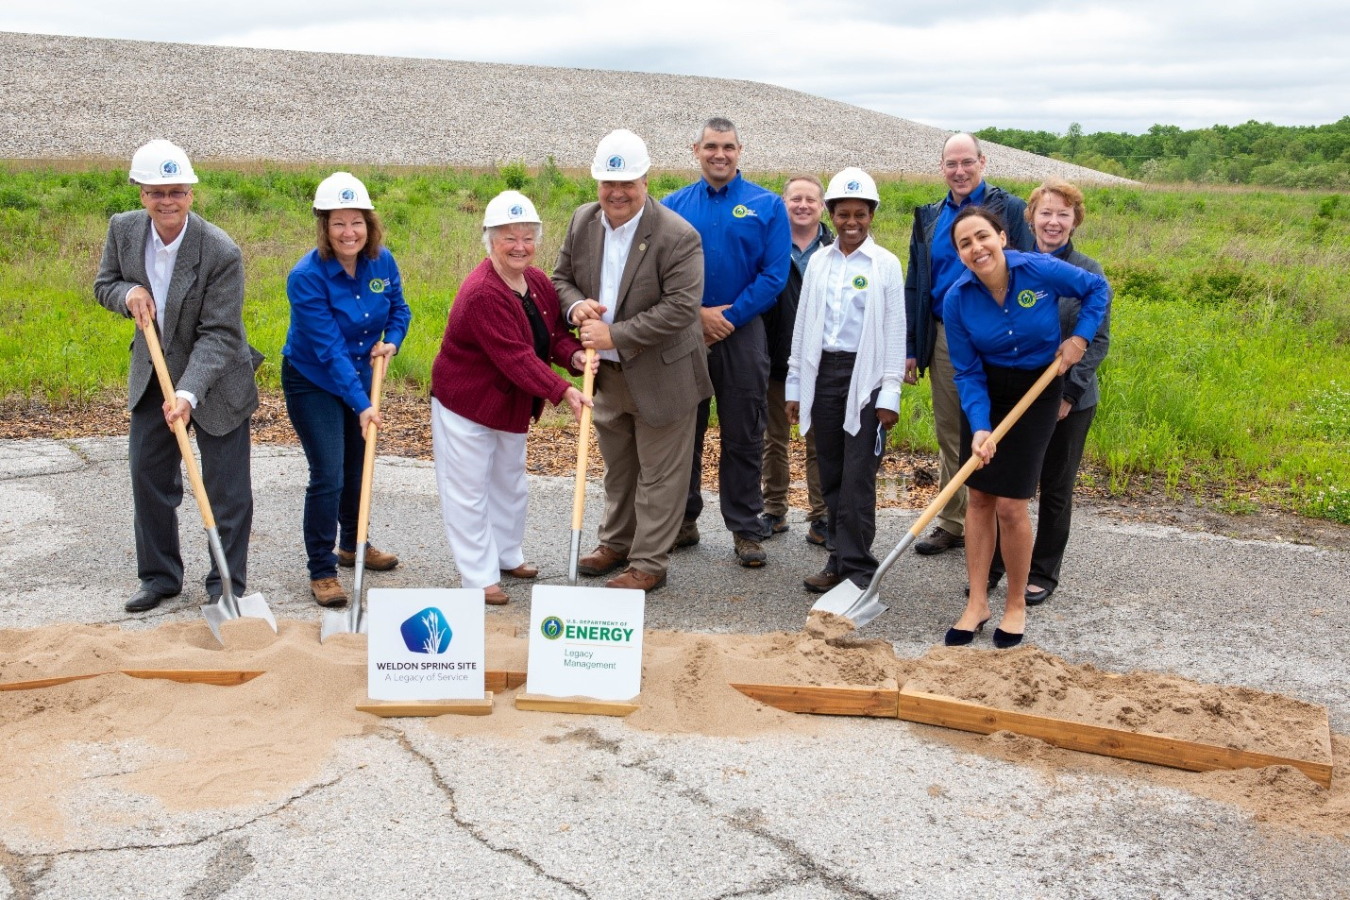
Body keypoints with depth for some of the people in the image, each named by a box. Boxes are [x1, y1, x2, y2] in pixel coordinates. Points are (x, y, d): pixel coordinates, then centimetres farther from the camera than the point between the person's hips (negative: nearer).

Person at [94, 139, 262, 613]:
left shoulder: (222, 252, -24)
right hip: (152, 374, 5)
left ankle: (228, 586, 14)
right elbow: (103, 284, 8)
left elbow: (218, 335, -24)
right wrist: (127, 294, -17)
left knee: (227, 487, 1)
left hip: (214, 379, -5)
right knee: (147, 476, 12)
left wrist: (188, 393, -34)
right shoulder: (123, 228, -8)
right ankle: (159, 576, 28)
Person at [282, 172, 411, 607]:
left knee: (357, 465, 19)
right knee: (328, 475, -10)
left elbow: (399, 309, 7)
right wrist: (361, 404, -33)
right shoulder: (307, 276, -27)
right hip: (312, 381, -6)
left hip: (358, 375, 6)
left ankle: (352, 544, 40)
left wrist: (391, 341, -14)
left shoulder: (382, 262, -11)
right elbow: (329, 348, -29)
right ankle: (322, 572, 4)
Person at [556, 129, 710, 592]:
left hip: (660, 375, -6)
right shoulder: (582, 222, -1)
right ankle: (616, 542, 39)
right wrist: (576, 305, -13)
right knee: (617, 466, 22)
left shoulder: (678, 236, -21)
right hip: (607, 372, 6)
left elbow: (680, 308, -25)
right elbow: (562, 276, 11)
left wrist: (615, 336, -27)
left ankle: (649, 563, 15)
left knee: (659, 475, 4)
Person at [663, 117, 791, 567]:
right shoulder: (674, 205, 7)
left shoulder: (767, 205, 2)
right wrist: (697, 314, -11)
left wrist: (729, 316, -12)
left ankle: (745, 530, 13)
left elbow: (775, 274, -5)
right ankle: (683, 520, 22)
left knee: (743, 437, 3)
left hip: (742, 333, -2)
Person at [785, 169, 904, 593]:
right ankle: (840, 559, 18)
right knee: (830, 475, 8)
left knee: (858, 476, -5)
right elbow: (803, 325, 13)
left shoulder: (886, 264, -1)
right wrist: (795, 385, 11)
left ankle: (857, 567, 3)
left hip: (865, 376, -4)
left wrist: (890, 393, -7)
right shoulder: (819, 261, 10)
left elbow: (895, 332, -3)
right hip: (823, 372, 4)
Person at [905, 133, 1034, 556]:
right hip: (942, 338, 5)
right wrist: (909, 347, 7)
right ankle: (950, 524, 21)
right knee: (949, 435, 11)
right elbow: (914, 286, 13)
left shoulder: (1009, 209, -2)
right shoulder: (928, 217, 12)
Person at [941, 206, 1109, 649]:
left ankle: (1016, 605, 14)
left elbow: (1098, 289, 0)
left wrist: (1080, 337, -11)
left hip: (1037, 390, -2)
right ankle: (977, 603, 16)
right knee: (979, 497, 4)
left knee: (1010, 505, -6)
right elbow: (967, 373, -10)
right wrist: (979, 426, -21)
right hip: (986, 389, 2)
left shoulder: (1041, 270, -20)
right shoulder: (957, 300, -15)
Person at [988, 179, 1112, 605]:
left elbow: (1099, 340, -5)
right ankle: (991, 564, 23)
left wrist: (1070, 391, -13)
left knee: (1056, 489, 10)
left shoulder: (1088, 272, -5)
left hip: (1069, 400, -1)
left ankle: (1043, 573, 23)